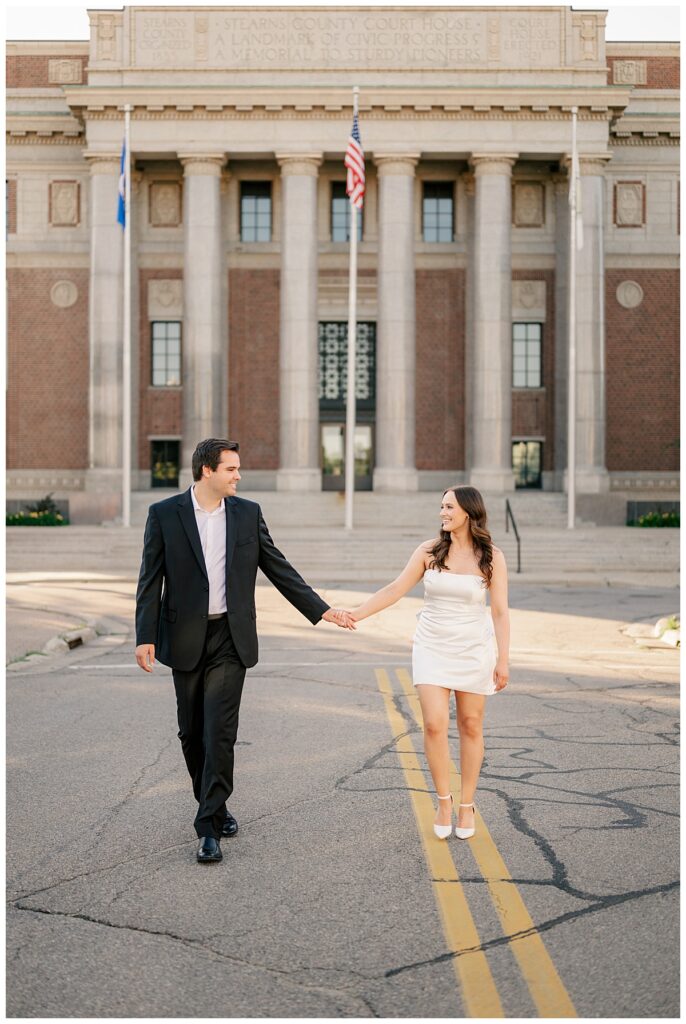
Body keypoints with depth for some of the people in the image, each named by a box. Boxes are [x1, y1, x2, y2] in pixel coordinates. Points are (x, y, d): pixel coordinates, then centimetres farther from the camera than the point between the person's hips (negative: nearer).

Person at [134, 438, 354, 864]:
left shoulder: (248, 513, 3)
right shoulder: (164, 514, -2)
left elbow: (278, 568, 8)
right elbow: (151, 580, -2)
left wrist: (322, 609, 5)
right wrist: (146, 636, -10)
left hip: (230, 639, 0)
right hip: (186, 640, 0)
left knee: (219, 732, -8)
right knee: (193, 732, 10)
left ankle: (209, 828, -3)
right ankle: (214, 806, 31)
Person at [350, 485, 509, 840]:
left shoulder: (491, 557, -4)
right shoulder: (429, 551, 0)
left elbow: (500, 612, -4)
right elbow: (395, 590, 0)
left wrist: (503, 661, -8)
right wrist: (355, 614, -9)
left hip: (474, 650, -1)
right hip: (432, 647, 1)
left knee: (471, 727, 5)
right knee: (434, 724, -10)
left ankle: (466, 806, 20)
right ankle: (443, 801, 9)